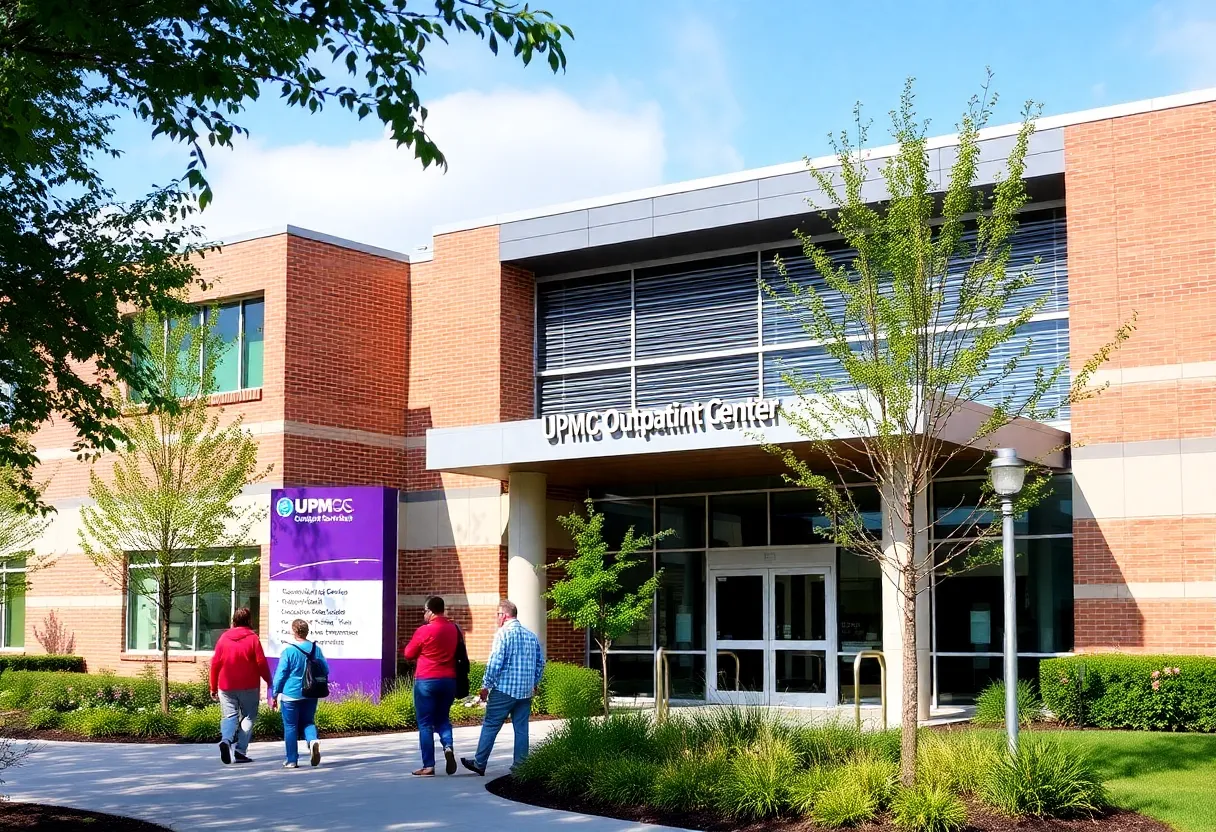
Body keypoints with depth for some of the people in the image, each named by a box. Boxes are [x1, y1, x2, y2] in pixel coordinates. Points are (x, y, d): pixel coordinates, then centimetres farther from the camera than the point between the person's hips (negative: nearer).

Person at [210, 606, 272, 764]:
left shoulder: (224, 638, 5)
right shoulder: (252, 638, -4)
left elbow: (215, 663, 5)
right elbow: (261, 663, -6)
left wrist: (213, 687, 14)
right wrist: (269, 681, 8)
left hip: (226, 686, 2)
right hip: (249, 686, -2)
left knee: (229, 716, 7)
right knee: (248, 716, 8)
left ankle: (226, 739, -22)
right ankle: (240, 751, 0)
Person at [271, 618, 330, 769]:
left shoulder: (289, 651, -11)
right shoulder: (316, 649, 1)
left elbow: (280, 675, -9)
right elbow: (325, 670, 7)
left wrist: (274, 695, 1)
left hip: (291, 695, -4)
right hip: (311, 695, 4)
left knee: (290, 727, 6)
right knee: (308, 722, 16)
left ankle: (292, 760, 9)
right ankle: (313, 740, -15)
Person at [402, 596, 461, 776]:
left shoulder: (424, 631, -13)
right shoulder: (454, 628, 3)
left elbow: (409, 654, -1)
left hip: (426, 680, -5)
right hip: (449, 680, 5)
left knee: (425, 723, 3)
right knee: (443, 718, 19)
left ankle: (428, 766, 2)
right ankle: (448, 746, -8)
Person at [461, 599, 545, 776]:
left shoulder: (503, 633, -10)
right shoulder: (531, 635, 11)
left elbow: (495, 663, -15)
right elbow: (541, 662, 15)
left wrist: (486, 685, -7)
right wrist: (534, 683, 24)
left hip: (504, 689, -6)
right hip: (526, 692, 6)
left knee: (490, 726, 2)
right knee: (521, 729, 8)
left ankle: (480, 763, 7)